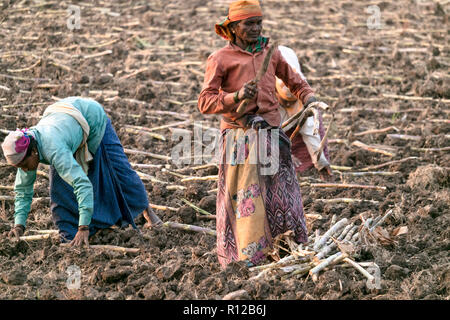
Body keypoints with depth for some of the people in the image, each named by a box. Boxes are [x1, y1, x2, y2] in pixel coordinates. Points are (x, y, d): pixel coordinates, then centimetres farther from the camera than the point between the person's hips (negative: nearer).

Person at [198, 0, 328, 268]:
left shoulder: (270, 53, 14)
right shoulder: (220, 59, 1)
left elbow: (295, 81, 26)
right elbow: (205, 102, -6)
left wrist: (310, 100, 7)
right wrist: (236, 97, -21)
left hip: (272, 133, 4)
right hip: (240, 136, -4)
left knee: (280, 192, 5)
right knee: (245, 195, -5)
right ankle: (247, 255, 1)